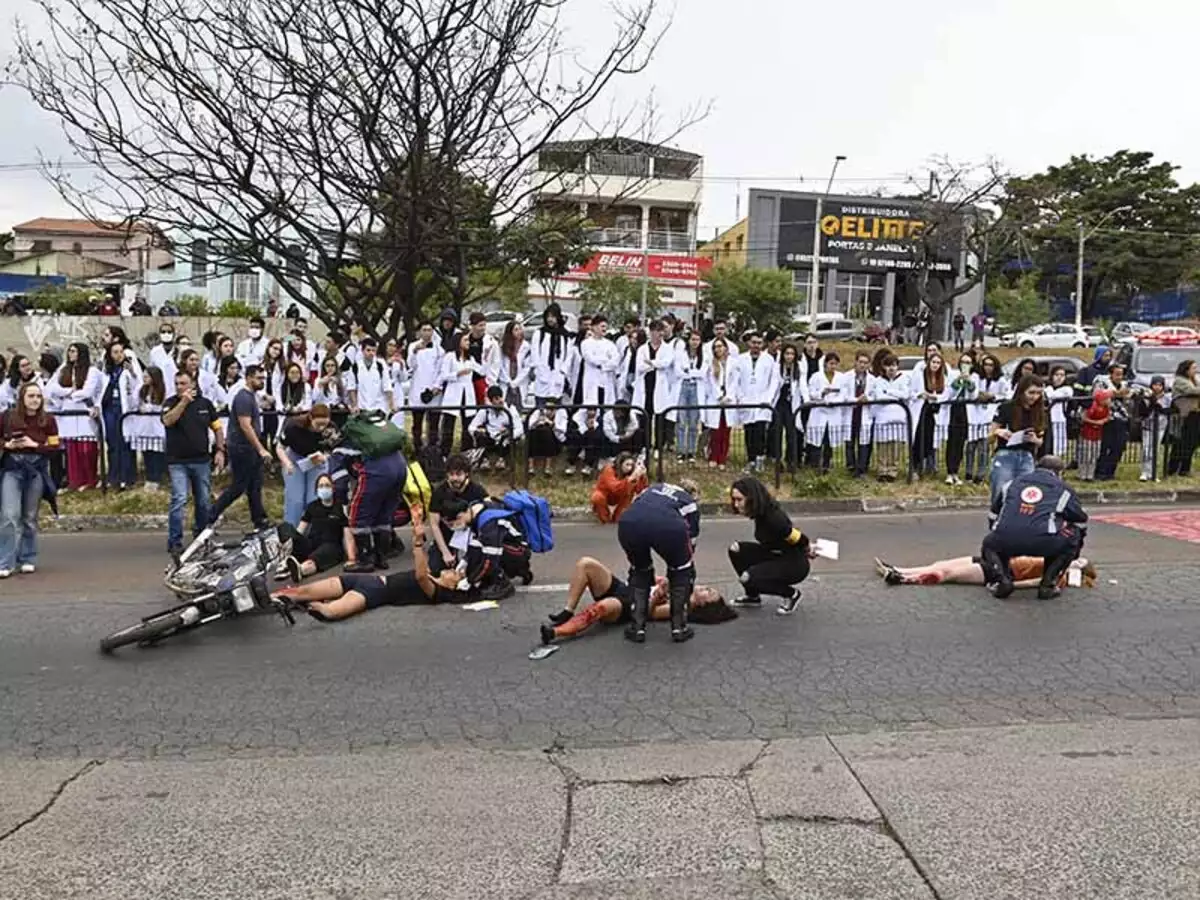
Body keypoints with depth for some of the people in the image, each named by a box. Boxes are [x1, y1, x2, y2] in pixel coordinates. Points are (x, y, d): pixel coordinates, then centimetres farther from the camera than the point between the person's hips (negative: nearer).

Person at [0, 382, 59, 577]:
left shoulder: (47, 420, -2)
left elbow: (55, 447, -3)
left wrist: (34, 445, -16)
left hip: (37, 469, 1)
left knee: (30, 517, 9)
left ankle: (28, 560, 21)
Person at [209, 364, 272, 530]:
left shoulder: (251, 396, 14)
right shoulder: (243, 398, -16)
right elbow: (245, 426, -22)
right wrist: (261, 449, -22)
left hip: (250, 449, 10)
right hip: (242, 449, -10)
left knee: (255, 486, 10)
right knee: (239, 486, -3)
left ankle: (260, 522, 15)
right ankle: (211, 516, 6)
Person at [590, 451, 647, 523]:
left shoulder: (630, 473, -17)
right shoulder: (609, 470, -30)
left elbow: (638, 490, -27)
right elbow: (615, 488, -48)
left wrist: (642, 475, -37)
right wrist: (631, 478, -54)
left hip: (616, 498, 4)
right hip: (603, 495, -4)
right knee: (598, 497, -37)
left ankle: (617, 516, -5)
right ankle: (604, 518, -6)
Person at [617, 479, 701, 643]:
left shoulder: (651, 489, 40)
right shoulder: (690, 503, 33)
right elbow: (690, 541, 34)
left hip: (629, 523, 2)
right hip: (668, 526, -2)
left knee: (640, 570, 31)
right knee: (682, 571, 28)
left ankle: (636, 627, 28)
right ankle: (679, 627, 27)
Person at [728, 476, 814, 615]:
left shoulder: (773, 517, -30)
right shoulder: (761, 511, -5)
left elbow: (800, 540, -21)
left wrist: (808, 550, 3)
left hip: (795, 564, -9)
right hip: (776, 556, 9)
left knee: (748, 578, -22)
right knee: (736, 550, -4)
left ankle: (791, 594, 2)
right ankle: (753, 596, 11)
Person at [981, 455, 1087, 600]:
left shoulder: (1013, 482, 30)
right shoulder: (1062, 488, 24)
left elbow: (994, 513, 38)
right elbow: (1081, 521, 35)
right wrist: (1075, 553, 52)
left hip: (1005, 540, 2)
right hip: (1043, 542, -2)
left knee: (989, 544, 36)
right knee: (1071, 538, 28)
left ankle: (1001, 579, 8)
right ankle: (1048, 584, 18)